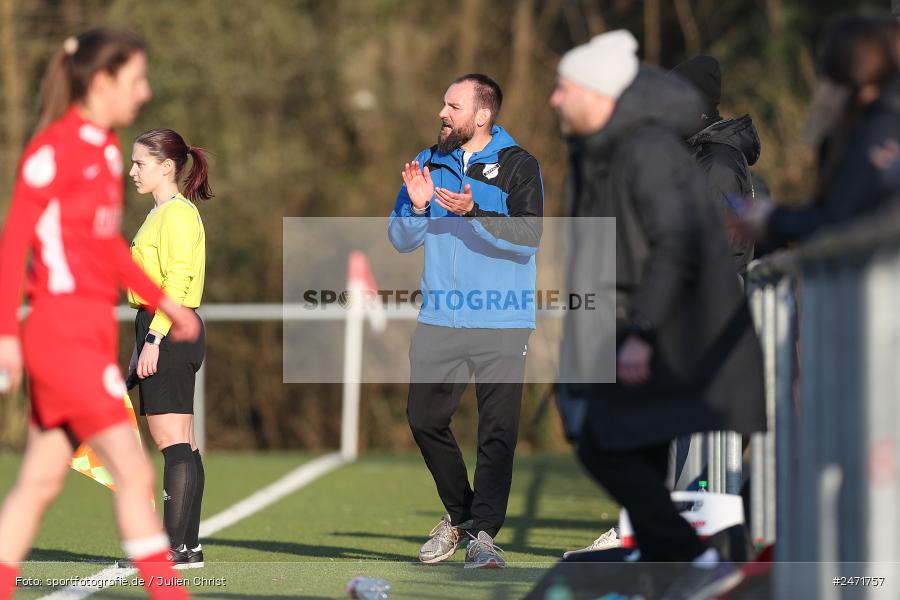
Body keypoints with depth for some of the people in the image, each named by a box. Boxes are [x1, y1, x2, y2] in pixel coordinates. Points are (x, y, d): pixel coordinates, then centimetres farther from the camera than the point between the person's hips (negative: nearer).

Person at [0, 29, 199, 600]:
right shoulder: (54, 150, -12)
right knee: (135, 472, -10)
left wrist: (162, 300, 23)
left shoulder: (107, 149, 13)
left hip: (94, 333, 9)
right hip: (63, 332, -9)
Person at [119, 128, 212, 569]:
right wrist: (141, 345, 21)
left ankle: (174, 547, -14)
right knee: (180, 444, 9)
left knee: (172, 441, -12)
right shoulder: (161, 214, 20)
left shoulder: (177, 214, -11)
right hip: (163, 332, 10)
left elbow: (177, 282, -19)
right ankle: (188, 546, 10)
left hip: (170, 332, -10)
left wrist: (154, 339, -23)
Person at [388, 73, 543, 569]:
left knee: (498, 430, -6)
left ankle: (483, 532, -3)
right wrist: (416, 206, -8)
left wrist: (474, 213, -23)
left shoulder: (518, 166, -2)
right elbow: (401, 241, 12)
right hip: (439, 320, 4)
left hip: (502, 324, -4)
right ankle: (459, 513, 23)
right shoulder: (429, 163, 11)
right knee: (425, 418, 4)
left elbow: (529, 237, -13)